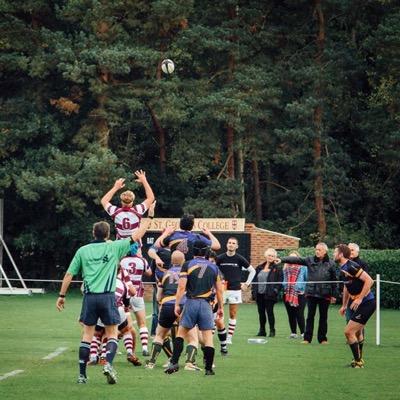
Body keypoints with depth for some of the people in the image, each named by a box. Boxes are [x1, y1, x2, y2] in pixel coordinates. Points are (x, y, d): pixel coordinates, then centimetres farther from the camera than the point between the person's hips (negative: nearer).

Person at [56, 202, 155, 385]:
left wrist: (62, 296, 16)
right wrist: (149, 216, 21)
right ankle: (108, 363, -15)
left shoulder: (83, 251, 6)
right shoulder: (114, 248, 3)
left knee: (87, 334, 9)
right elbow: (137, 236, 10)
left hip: (90, 296, 1)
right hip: (108, 297, -1)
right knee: (112, 334, 9)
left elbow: (69, 275, 7)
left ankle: (82, 374, 4)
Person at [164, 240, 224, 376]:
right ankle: (209, 368, 2)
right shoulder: (213, 267, 8)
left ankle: (174, 362, -2)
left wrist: (177, 304, -3)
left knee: (181, 332, 9)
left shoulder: (187, 265, 0)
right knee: (208, 336, 3)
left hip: (191, 302, -1)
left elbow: (181, 286, -7)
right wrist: (220, 307, 19)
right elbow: (219, 289, 10)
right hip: (206, 304, 1)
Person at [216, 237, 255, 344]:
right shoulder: (220, 258, 1)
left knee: (233, 315, 1)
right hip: (221, 290, 0)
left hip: (235, 290, 0)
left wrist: (246, 284, 6)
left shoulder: (240, 259, 0)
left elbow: (252, 271, 10)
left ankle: (229, 337, 7)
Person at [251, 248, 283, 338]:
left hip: (269, 294, -5)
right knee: (261, 312, 9)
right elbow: (254, 279, 16)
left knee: (269, 312, -4)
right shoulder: (259, 268, 12)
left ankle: (272, 331, 3)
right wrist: (253, 289, 6)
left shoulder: (277, 269, -3)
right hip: (259, 294, 5)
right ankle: (262, 330, 16)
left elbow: (280, 281, -6)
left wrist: (275, 290, -15)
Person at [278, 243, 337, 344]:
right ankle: (307, 338, 6)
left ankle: (322, 338, 15)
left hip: (324, 294, -1)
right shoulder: (310, 260, 3)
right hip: (311, 293, 1)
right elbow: (296, 260, -6)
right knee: (310, 315, 3)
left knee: (323, 316, 7)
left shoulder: (330, 264, 0)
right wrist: (282, 260, -18)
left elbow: (334, 280, 3)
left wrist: (334, 295, 1)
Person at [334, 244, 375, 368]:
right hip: (358, 303, 10)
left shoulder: (351, 267, -21)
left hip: (366, 303, -10)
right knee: (357, 332, 23)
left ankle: (357, 361, 0)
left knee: (349, 331, -10)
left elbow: (369, 281, -26)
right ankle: (359, 359, 38)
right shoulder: (343, 268, 8)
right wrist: (344, 305, 23)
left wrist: (359, 299, -25)